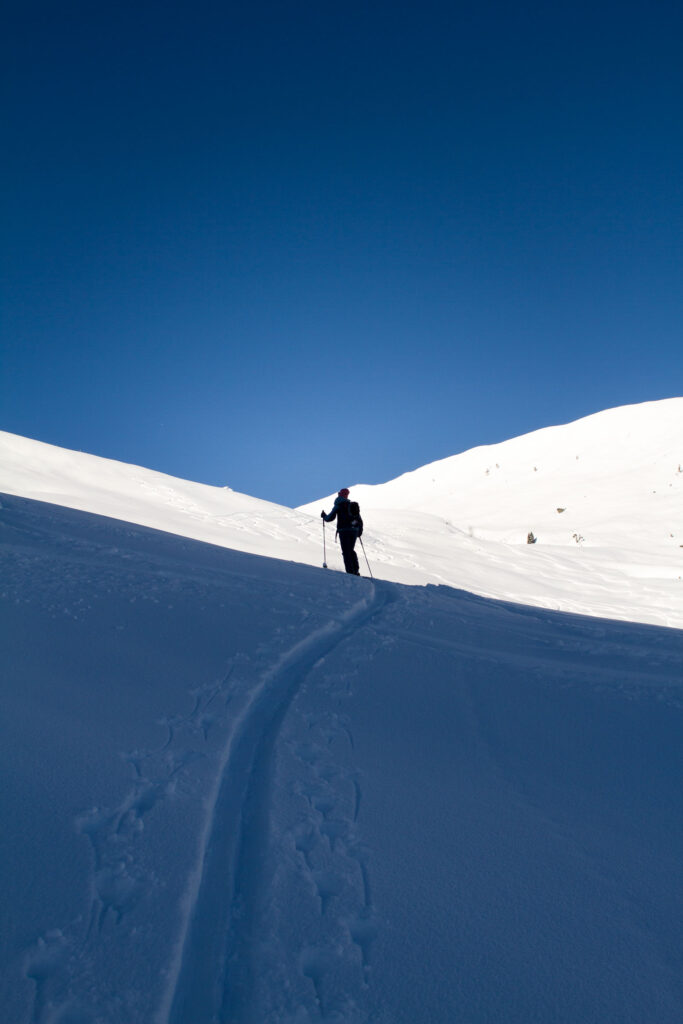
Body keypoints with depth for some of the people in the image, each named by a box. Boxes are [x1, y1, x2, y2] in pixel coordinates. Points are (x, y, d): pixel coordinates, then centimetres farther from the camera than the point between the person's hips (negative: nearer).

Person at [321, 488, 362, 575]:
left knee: (346, 552, -2)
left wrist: (324, 516, 19)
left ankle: (350, 572, -8)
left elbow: (330, 518, -2)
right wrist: (360, 530, 26)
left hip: (344, 530, -5)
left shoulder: (338, 506, -2)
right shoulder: (353, 505, 14)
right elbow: (359, 520, 16)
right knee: (351, 550, 17)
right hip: (354, 530, 5)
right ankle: (356, 571, 12)